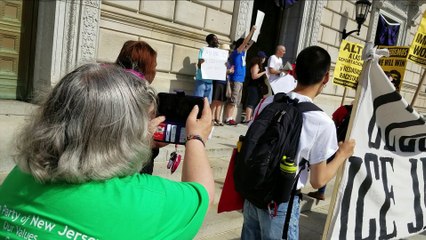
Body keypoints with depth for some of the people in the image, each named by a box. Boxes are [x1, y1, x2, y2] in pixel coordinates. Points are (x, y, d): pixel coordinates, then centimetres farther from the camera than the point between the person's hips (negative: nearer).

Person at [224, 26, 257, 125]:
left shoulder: (242, 53, 15)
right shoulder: (236, 52, -7)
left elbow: (249, 44, 28)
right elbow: (245, 42, -15)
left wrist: (253, 32, 23)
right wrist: (252, 31, -11)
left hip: (240, 79, 9)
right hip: (235, 79, -9)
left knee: (236, 101, 9)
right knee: (233, 100, -9)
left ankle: (230, 118, 12)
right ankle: (228, 119, -6)